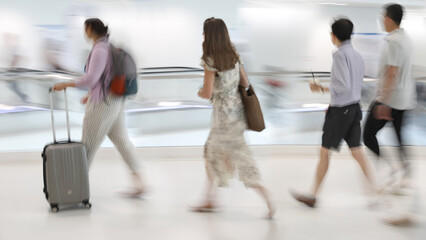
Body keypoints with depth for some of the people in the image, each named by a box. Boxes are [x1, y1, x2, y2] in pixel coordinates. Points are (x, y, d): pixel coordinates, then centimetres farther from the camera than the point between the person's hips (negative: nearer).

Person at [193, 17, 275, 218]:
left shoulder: (210, 61, -18)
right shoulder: (233, 55, 4)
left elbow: (207, 94, -18)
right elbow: (245, 83, 9)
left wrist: (200, 92, 4)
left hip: (224, 115, -8)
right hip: (236, 109, 8)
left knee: (240, 157, -2)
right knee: (212, 151, 20)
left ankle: (268, 201, -4)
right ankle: (209, 200, 27)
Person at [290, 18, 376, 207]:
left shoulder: (341, 55, -16)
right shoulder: (357, 55, 10)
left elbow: (344, 86, -22)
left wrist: (325, 88, -6)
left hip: (340, 110, -7)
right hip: (354, 108, 8)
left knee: (325, 152, 4)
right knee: (357, 153, 8)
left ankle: (313, 196, 14)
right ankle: (375, 193, 2)